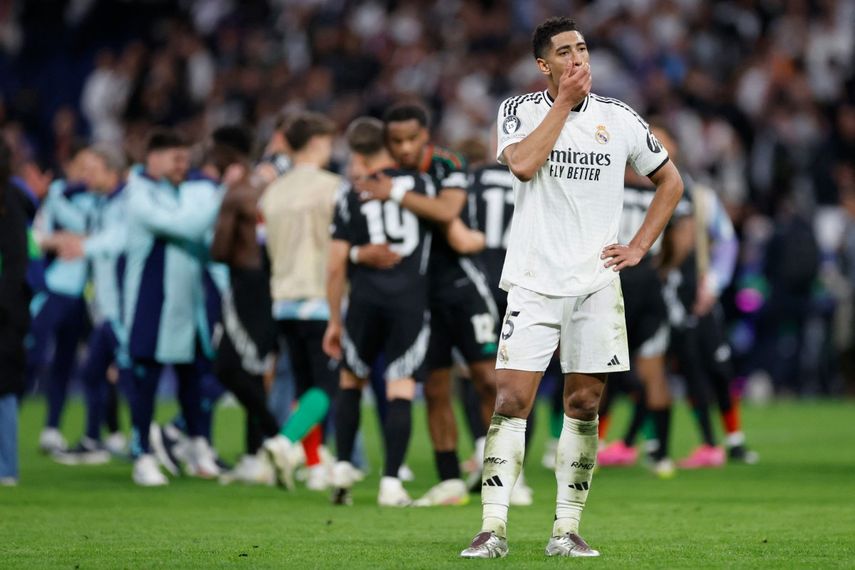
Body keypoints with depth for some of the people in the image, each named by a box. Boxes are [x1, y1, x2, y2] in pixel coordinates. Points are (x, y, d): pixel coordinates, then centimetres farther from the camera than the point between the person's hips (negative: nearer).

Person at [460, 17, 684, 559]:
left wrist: (640, 247, 9)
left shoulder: (620, 118, 7)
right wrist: (565, 101, -13)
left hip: (597, 285, 2)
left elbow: (670, 180, 19)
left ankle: (567, 529, 10)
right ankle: (494, 528, -10)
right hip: (533, 284, -2)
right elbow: (523, 164, -20)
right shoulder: (519, 110, 1)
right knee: (512, 401, -9)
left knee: (584, 406, 4)